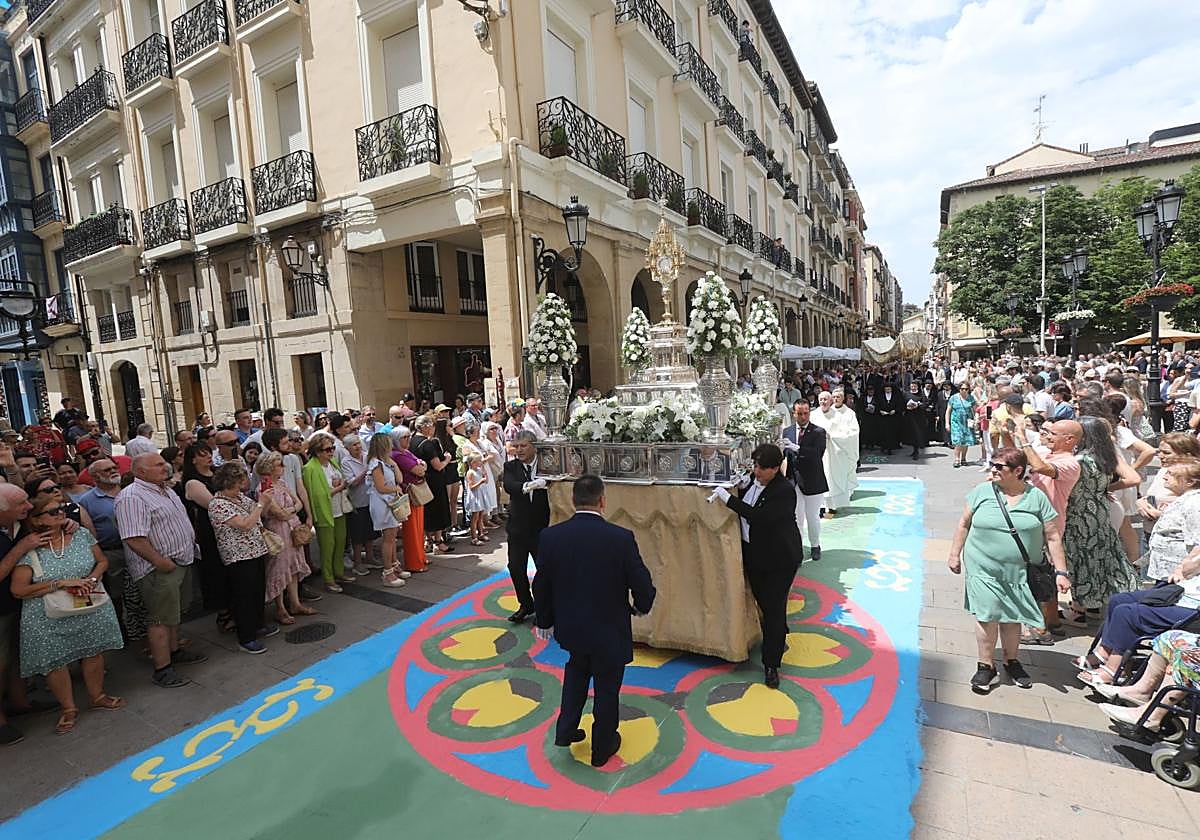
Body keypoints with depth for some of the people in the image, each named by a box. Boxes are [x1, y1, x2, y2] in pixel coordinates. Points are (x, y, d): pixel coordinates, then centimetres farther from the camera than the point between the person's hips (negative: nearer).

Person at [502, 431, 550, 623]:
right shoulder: (511, 467, -3)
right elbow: (508, 486, -23)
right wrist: (527, 486, -41)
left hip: (542, 527, -2)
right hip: (518, 527, 2)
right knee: (516, 568, 9)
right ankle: (525, 605, 30)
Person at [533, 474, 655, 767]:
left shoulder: (550, 536, -15)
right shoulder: (621, 538, -23)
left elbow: (541, 586, -4)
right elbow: (642, 585, -15)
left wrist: (544, 621, 13)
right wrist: (641, 606, 8)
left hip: (569, 626, 3)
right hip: (610, 630, -2)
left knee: (576, 669, 32)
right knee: (606, 689, 19)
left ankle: (566, 729, 38)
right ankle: (602, 748, 39)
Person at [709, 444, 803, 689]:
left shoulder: (784, 490, -22)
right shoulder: (754, 482, 0)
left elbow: (760, 517, -31)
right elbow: (744, 508, 15)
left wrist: (729, 499, -30)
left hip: (780, 558, -7)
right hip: (754, 555, 7)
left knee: (774, 607, -1)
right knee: (762, 601, 19)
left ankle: (771, 665, 9)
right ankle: (779, 639, 45)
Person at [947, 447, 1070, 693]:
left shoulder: (1037, 497, -1)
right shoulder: (982, 492, -2)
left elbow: (1053, 537, 1)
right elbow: (964, 524, 7)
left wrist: (1061, 572, -2)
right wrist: (955, 554, 6)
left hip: (1019, 572, 1)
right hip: (985, 569, -1)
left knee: (1012, 617, 11)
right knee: (987, 616, -3)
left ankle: (1011, 662, 33)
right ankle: (986, 667, 12)